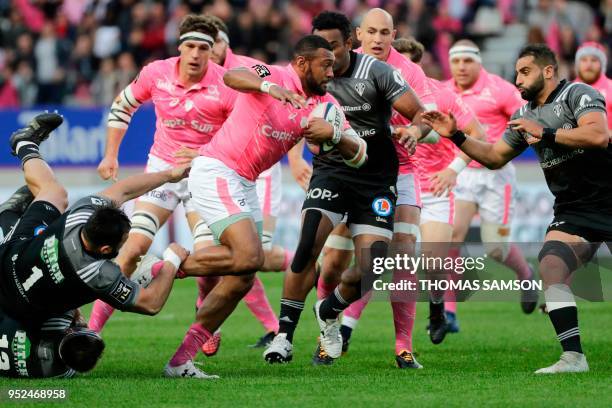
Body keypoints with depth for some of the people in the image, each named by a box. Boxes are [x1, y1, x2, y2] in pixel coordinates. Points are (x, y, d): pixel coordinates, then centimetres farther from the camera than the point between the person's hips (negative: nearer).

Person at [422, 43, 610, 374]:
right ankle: (573, 357, -19)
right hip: (573, 213, 6)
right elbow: (494, 157, 24)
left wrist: (546, 134, -22)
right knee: (550, 267, -17)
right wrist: (456, 136, 12)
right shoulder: (524, 117, 15)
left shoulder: (578, 94, -8)